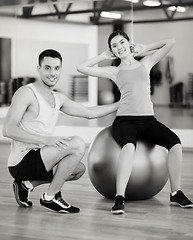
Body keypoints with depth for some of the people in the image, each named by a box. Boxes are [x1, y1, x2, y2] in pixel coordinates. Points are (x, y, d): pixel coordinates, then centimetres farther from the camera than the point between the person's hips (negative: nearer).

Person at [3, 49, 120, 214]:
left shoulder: (59, 98, 14)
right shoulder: (26, 93, -12)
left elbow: (89, 113, 24)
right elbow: (8, 130, -21)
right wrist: (47, 139, -29)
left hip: (37, 160, 9)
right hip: (22, 162, -9)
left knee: (79, 169, 25)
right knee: (77, 144, -20)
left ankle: (27, 184, 16)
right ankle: (50, 198, -10)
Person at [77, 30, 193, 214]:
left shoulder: (145, 63, 18)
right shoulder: (114, 71, 14)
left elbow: (170, 43, 17)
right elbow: (81, 67, 9)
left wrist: (144, 49, 21)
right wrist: (103, 56, 16)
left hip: (148, 119, 2)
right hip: (124, 119, -2)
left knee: (175, 142, -26)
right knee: (129, 145, -38)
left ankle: (176, 193, -11)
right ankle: (119, 199, -39)